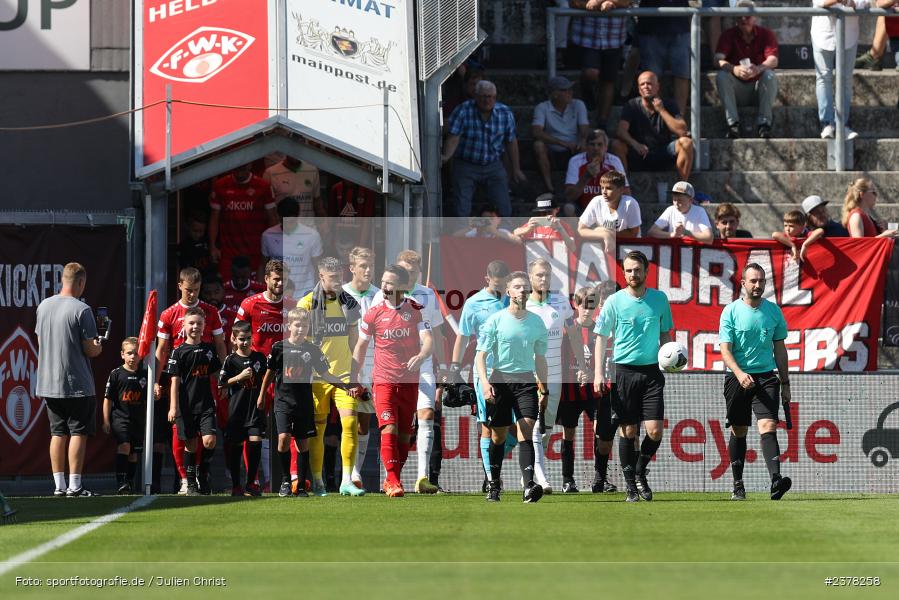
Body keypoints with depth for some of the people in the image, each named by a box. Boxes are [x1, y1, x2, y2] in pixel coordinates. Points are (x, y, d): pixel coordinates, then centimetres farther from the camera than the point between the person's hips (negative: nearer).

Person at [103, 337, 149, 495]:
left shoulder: (144, 375, 7)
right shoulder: (116, 374, -3)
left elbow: (148, 399, 18)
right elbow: (108, 399, -1)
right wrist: (106, 421, -4)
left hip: (138, 419, 4)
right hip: (120, 416, -4)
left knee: (133, 452, 11)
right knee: (124, 445, -20)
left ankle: (130, 482, 23)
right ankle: (121, 482, -22)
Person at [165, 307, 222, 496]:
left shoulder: (209, 350, 8)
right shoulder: (179, 352, -1)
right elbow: (175, 382, -4)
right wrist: (173, 407, -9)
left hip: (206, 404, 2)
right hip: (186, 405, -2)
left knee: (209, 440, -12)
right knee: (190, 445, 3)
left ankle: (203, 475, 8)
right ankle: (191, 484, 13)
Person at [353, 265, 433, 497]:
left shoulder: (416, 310, -2)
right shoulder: (374, 312, 0)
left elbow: (428, 340, -11)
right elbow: (361, 345, 10)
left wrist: (421, 356, -34)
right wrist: (354, 378, 7)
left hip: (410, 381, 1)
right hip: (383, 380, -1)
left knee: (404, 434, 6)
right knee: (389, 429, -16)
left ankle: (393, 479, 20)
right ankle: (393, 481, -18)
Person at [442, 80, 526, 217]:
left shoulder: (505, 113, -5)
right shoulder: (463, 111, -14)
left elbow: (511, 142, 5)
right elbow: (453, 138, -18)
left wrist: (516, 170, 9)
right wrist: (446, 157, -36)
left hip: (493, 165, 2)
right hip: (466, 165, -2)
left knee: (504, 209, -3)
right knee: (462, 211, -7)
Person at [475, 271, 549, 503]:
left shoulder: (536, 323, 7)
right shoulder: (495, 320, -2)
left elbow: (540, 359, 17)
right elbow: (481, 355, -4)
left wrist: (544, 390, 16)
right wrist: (485, 383, -18)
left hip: (526, 381, 1)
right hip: (500, 381, -1)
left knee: (526, 431, -13)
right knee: (498, 435, 6)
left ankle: (528, 485, -23)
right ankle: (493, 484, 22)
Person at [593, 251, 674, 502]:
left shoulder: (659, 299, 6)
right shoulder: (614, 301, 0)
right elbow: (601, 337, 4)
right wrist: (599, 372, -5)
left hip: (652, 371, 1)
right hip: (625, 370, -1)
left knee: (655, 430, -8)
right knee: (628, 431, 0)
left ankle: (640, 472, 17)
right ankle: (631, 484, 11)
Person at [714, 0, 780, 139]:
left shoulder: (766, 34, -4)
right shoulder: (729, 35, -4)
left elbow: (773, 60, -20)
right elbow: (718, 59, -19)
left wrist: (759, 69, -44)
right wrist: (734, 69, -42)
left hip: (759, 89, -1)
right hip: (737, 90, 1)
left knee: (770, 75, -29)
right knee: (721, 75, -26)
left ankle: (763, 123, -29)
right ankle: (733, 124, -31)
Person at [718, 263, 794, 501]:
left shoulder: (773, 311, 6)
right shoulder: (731, 311, -3)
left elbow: (779, 348, 14)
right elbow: (725, 349, -8)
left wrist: (785, 383, 13)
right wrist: (739, 374, -25)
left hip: (766, 376, 1)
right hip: (737, 378, -1)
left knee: (768, 427, -15)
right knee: (738, 431, 7)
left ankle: (776, 479, -29)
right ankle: (738, 485, 19)